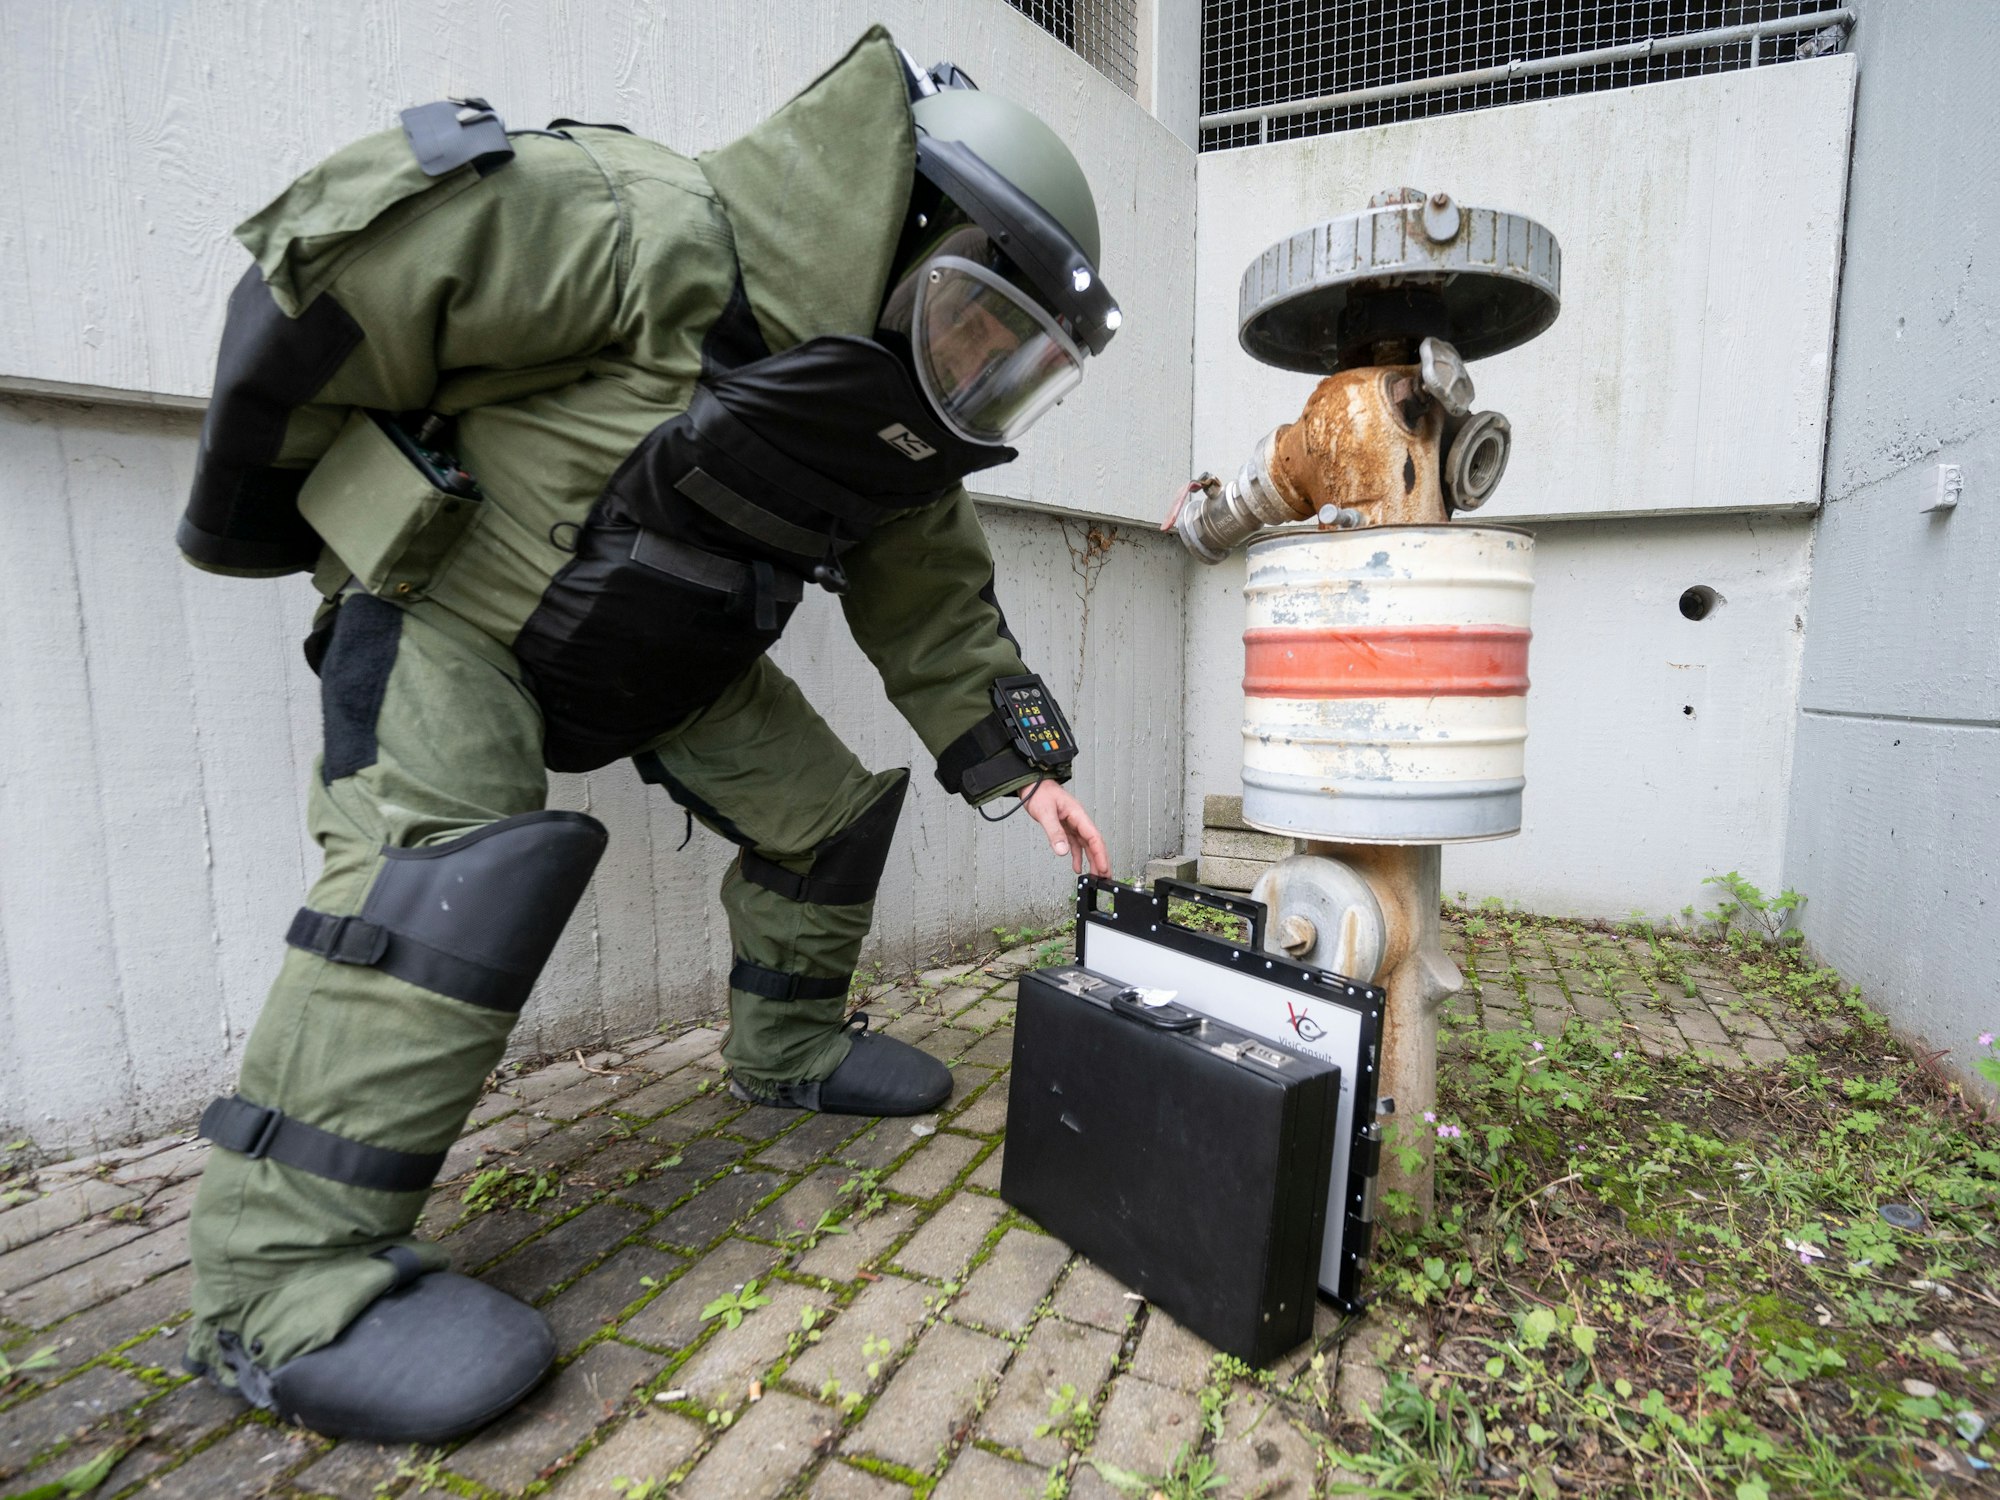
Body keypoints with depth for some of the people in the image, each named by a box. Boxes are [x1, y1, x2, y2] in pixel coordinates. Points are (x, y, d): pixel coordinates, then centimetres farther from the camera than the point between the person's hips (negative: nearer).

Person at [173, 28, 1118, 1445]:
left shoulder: (904, 435, -4)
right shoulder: (659, 237, -28)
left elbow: (936, 606, 4)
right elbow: (334, 252, -22)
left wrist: (1023, 762, -1)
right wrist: (261, 500, -10)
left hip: (667, 649, 7)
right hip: (447, 589, -6)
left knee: (822, 800, 4)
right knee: (456, 853, -28)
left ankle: (789, 1045, 22)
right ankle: (284, 1273, -16)